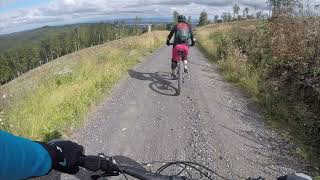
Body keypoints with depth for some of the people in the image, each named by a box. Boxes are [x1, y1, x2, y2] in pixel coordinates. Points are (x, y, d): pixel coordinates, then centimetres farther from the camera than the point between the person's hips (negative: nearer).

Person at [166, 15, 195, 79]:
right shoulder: (189, 26, 15)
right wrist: (193, 42, 35)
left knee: (174, 59, 12)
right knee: (185, 56, 27)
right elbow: (192, 35, 20)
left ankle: (173, 74, 12)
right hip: (186, 45, 1)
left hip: (177, 45, -1)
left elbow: (170, 34, 14)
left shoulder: (176, 26, 12)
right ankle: (185, 67, 6)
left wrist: (168, 42, 28)